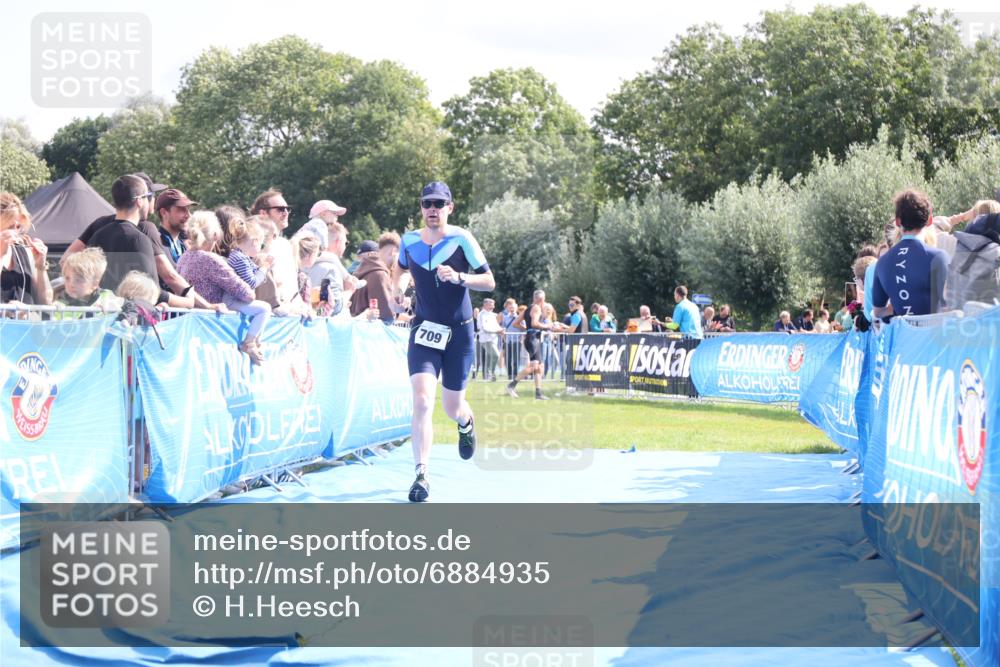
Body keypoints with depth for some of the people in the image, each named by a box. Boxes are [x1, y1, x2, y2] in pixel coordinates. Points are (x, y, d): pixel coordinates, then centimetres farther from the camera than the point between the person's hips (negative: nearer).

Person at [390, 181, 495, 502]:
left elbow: (489, 281, -9)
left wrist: (459, 277, -26)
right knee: (422, 401, -18)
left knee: (452, 408, 10)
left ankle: (466, 423, 50)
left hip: (459, 333, -1)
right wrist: (397, 290, 3)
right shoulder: (409, 240, 0)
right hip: (424, 331, 1)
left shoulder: (461, 239, -9)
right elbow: (400, 267, 23)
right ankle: (421, 476, -15)